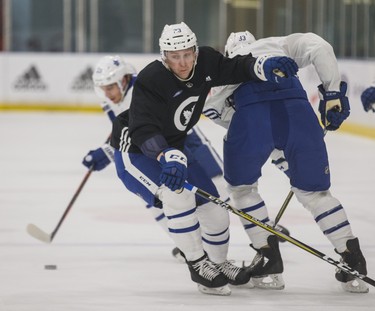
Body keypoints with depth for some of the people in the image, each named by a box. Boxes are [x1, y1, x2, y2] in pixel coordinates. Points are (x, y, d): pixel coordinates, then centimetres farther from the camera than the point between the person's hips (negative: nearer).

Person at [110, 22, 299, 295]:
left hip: (173, 148, 7)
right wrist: (167, 157, -55)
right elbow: (143, 130, -39)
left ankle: (218, 263, 33)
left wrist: (264, 67, -20)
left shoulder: (205, 62, -13)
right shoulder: (150, 80, -32)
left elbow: (234, 68, 1)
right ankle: (198, 265, -15)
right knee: (179, 197, -31)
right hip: (134, 150, -7)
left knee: (214, 208, 7)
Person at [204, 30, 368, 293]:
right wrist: (333, 92, 13)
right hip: (295, 109, 1)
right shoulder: (280, 45, 34)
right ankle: (353, 259, 13)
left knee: (241, 185, 26)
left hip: (251, 112, -1)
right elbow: (319, 47, 14)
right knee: (313, 191, 18)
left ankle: (270, 259, 22)